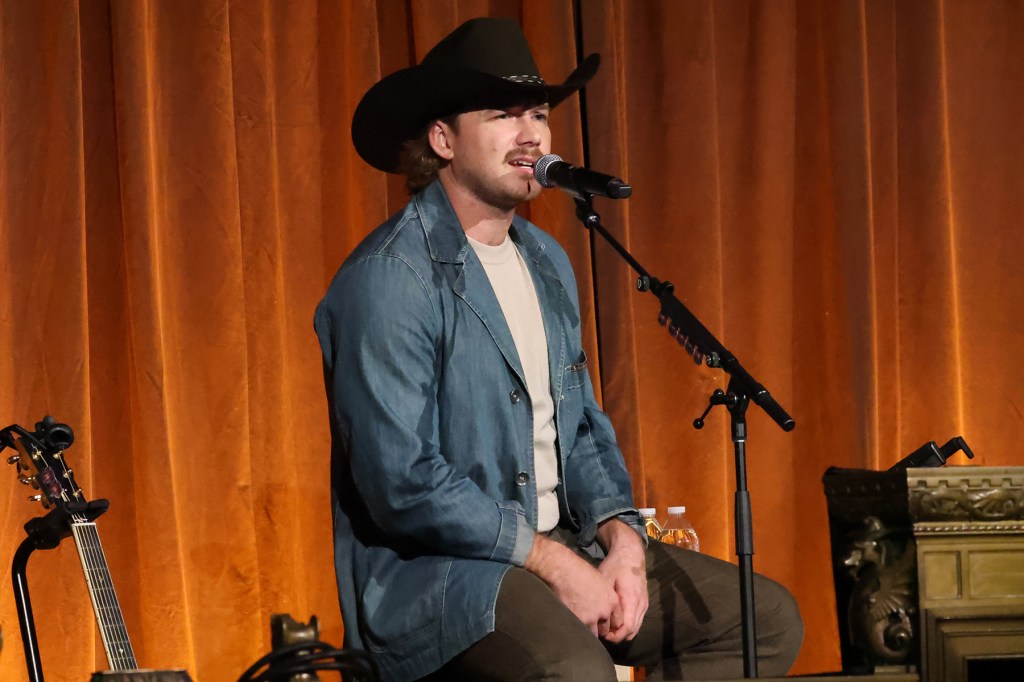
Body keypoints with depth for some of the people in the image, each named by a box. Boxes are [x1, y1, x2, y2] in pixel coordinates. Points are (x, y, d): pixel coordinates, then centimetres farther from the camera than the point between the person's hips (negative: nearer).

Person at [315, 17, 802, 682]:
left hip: (558, 546, 9)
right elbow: (402, 482, -21)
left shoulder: (547, 262, 14)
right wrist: (553, 563, -19)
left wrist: (622, 540, -2)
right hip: (429, 570, -9)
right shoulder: (387, 279, -15)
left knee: (769, 620, 2)